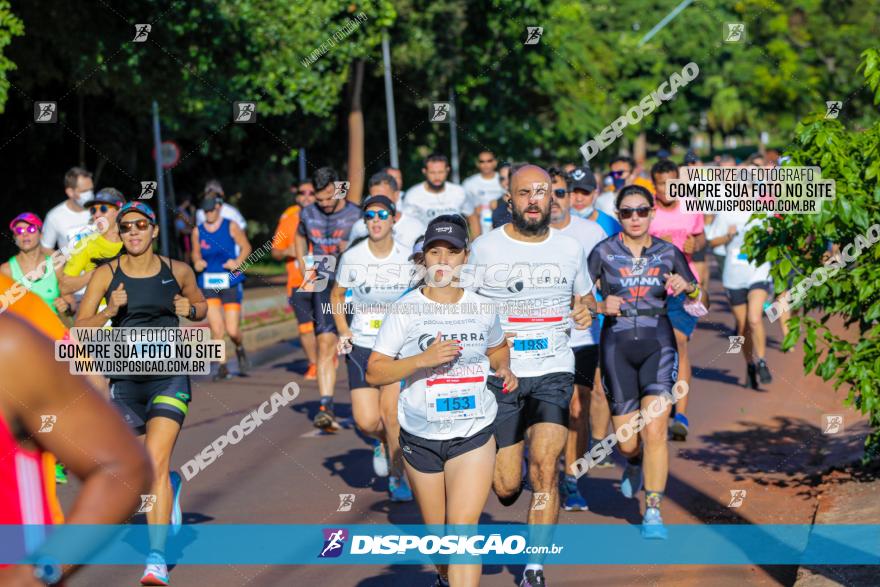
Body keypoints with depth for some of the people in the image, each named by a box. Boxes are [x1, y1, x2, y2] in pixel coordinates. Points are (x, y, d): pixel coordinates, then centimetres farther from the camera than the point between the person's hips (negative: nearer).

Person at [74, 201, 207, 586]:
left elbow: (201, 305, 18)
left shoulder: (177, 271, 0)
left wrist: (190, 309, -5)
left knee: (155, 462, -17)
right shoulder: (106, 275, -3)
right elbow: (81, 328, -3)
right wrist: (110, 311, -20)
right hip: (126, 379, 2)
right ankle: (170, 485, 53)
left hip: (169, 377, -2)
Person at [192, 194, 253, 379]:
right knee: (216, 328, -9)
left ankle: (240, 350, 30)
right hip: (208, 284, 2)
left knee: (232, 330, -5)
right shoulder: (198, 231, 6)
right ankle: (222, 366, 5)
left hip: (231, 282, -2)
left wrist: (237, 262, -12)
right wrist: (197, 263, -3)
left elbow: (246, 247, 5)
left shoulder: (231, 227, -1)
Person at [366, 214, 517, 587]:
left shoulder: (482, 308, 3)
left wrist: (503, 369, 2)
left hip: (474, 434, 0)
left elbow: (497, 348, 25)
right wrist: (423, 359, -23)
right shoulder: (405, 309, -5)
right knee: (436, 531, 14)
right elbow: (374, 374, -9)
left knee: (464, 527, -15)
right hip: (420, 437, 0)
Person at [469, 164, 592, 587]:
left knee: (545, 468, -16)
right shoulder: (484, 248, -2)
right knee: (506, 489, 0)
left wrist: (585, 315, -2)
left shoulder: (570, 250, 7)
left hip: (553, 373, 1)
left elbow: (582, 300, 21)